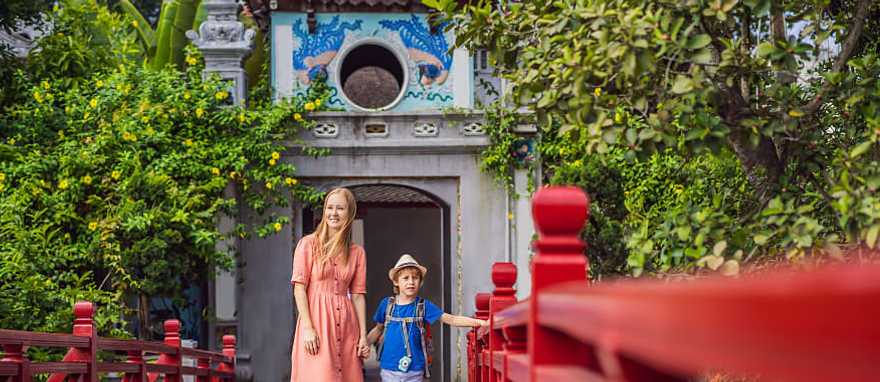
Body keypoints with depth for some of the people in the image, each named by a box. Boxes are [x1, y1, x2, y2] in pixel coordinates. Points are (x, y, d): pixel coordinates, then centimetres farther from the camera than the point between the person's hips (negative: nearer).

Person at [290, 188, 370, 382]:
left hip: (345, 325, 4)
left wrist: (363, 335, 3)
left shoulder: (357, 253, 12)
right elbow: (299, 287, -4)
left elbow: (358, 295, 10)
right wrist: (307, 327, -14)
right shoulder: (308, 244, 1)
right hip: (316, 321, -4)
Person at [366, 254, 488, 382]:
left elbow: (451, 319, -8)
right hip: (389, 369, 1)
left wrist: (481, 322, -17)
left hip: (414, 371, -1)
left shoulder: (424, 306, -2)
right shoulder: (387, 304, 2)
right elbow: (378, 329, 16)